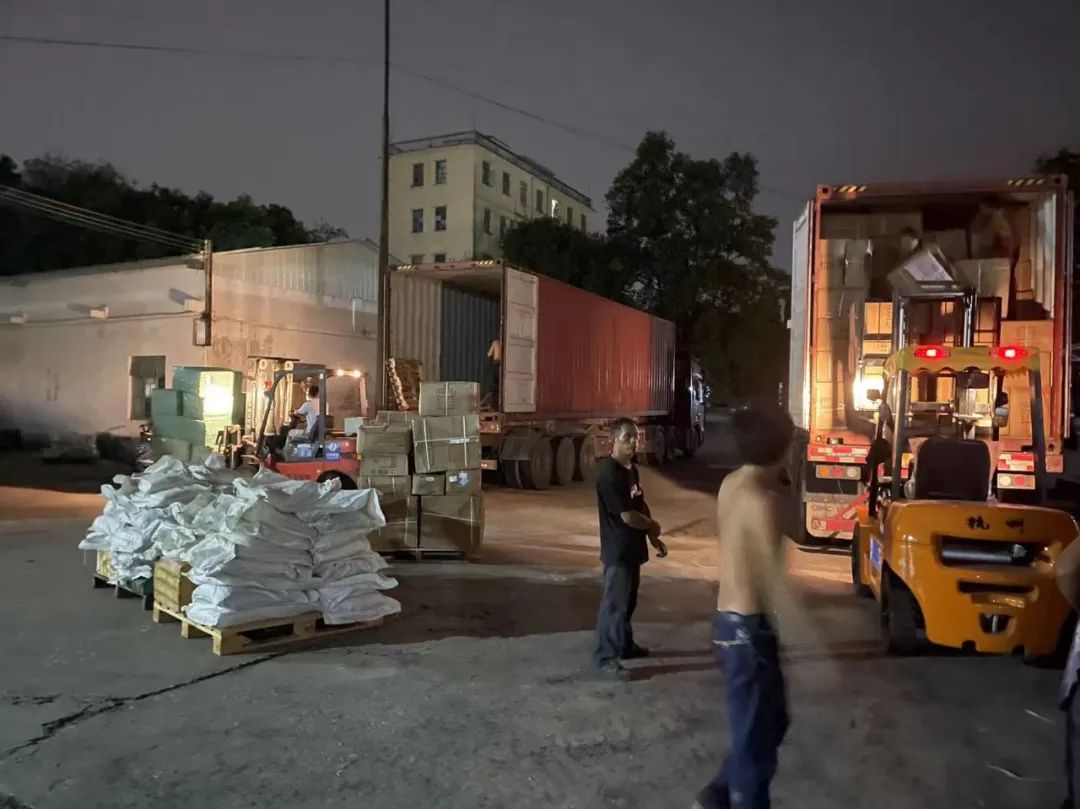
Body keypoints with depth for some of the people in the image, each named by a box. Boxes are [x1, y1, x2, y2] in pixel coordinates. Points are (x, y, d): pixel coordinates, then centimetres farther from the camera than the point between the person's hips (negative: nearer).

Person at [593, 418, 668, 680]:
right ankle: (606, 658, 8)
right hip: (618, 548, -9)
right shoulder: (609, 473, -22)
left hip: (633, 546, 9)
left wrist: (654, 538, 9)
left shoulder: (632, 469, 9)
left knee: (628, 600, 20)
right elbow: (628, 516, -24)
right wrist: (653, 526, -7)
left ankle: (625, 645, 36)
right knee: (614, 602, -2)